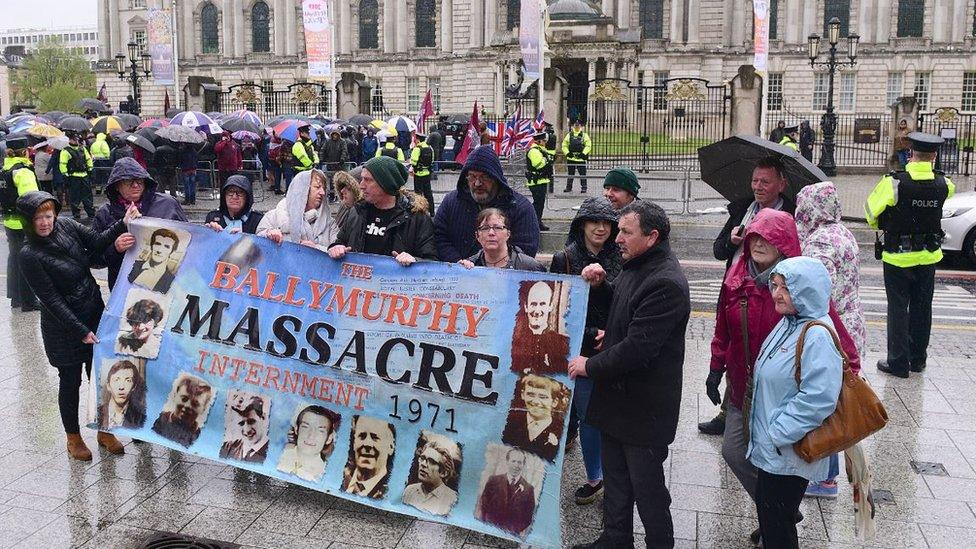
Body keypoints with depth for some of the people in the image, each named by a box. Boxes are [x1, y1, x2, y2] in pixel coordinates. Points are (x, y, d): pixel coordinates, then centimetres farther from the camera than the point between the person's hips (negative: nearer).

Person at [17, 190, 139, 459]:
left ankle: (104, 431, 29)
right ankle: (73, 437, 29)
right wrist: (81, 331, -18)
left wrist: (123, 223, -23)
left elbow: (98, 242, -6)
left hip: (96, 315, 5)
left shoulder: (66, 227, -2)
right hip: (64, 327, -5)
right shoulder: (29, 255, -16)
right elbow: (51, 299, -17)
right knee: (70, 381, 10)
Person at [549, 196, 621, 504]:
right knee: (589, 418, 8)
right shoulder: (564, 260, -3)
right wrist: (592, 335, -10)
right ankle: (594, 479, 25)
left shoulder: (620, 261, 0)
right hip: (581, 353, -1)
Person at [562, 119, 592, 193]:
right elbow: (564, 145, 8)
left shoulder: (584, 135, 2)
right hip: (570, 158, 2)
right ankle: (568, 187, 19)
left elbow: (588, 146, -2)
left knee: (582, 174, -1)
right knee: (570, 174, 10)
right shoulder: (569, 135, 7)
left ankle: (583, 188, 6)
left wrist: (583, 153, -12)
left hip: (581, 159, -2)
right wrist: (567, 153, -6)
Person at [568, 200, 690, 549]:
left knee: (647, 486, 7)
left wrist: (590, 366, -14)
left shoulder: (666, 283, -24)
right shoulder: (636, 267, 6)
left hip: (644, 407, -9)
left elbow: (637, 347, -28)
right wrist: (600, 285, 3)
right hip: (617, 396, 9)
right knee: (615, 477, 22)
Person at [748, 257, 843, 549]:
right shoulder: (788, 324, 7)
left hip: (789, 452, -9)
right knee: (766, 509, 20)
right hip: (770, 446, 9)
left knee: (776, 525, 4)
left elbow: (817, 399, -29)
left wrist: (778, 433, -21)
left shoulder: (816, 337, -23)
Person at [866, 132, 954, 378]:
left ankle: (898, 361, 8)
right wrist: (927, 167, 14)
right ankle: (918, 358, 27)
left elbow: (871, 210, -9)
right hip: (929, 256, 4)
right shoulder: (943, 184, -8)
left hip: (898, 257, -4)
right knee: (922, 307, 15)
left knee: (898, 308, 5)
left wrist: (882, 225, 10)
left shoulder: (893, 183, -20)